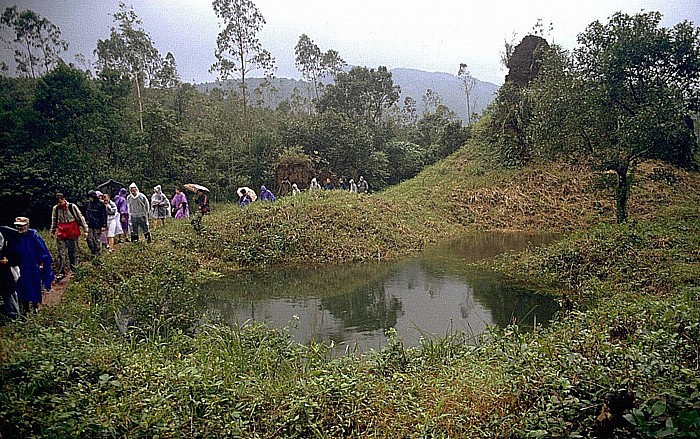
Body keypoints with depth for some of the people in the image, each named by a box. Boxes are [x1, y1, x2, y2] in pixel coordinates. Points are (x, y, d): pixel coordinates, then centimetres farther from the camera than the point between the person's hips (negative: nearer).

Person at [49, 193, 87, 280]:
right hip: (61, 233, 2)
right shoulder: (55, 208, 4)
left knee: (73, 252, 6)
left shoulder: (72, 206, -7)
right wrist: (52, 231, 22)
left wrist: (85, 230, -3)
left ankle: (73, 270, 18)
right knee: (61, 253, -3)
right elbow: (54, 221, 18)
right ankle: (60, 272, -1)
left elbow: (81, 218, -2)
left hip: (72, 232, -2)